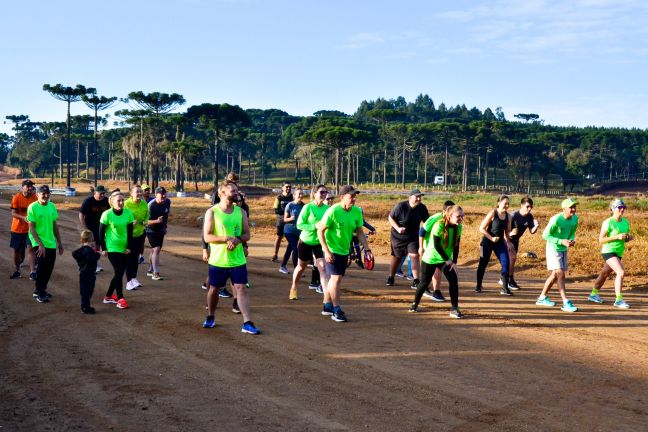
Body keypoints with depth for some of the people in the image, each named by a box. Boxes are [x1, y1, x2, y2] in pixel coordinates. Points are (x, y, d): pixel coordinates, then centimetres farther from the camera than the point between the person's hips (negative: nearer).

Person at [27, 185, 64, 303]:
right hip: (39, 243, -6)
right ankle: (39, 293, 6)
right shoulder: (33, 207, -12)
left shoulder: (52, 206, 4)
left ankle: (41, 289, 25)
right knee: (42, 267, -6)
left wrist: (59, 242, 13)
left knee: (49, 268, 10)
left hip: (51, 243, 6)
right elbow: (31, 228, -13)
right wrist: (40, 244, -19)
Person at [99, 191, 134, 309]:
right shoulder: (107, 214, -11)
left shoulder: (128, 213, -2)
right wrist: (103, 248, -5)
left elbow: (130, 231, 3)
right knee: (119, 272, -10)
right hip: (112, 248, -4)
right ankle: (120, 299, -2)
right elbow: (101, 232, -5)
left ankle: (108, 296, 24)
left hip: (124, 248, 4)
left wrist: (129, 247, -2)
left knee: (120, 273, 9)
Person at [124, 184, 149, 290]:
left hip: (140, 233, 6)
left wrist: (145, 221, -5)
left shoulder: (144, 203, -1)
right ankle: (129, 281, 3)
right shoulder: (126, 204, -18)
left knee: (136, 257, 15)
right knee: (129, 258, -2)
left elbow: (147, 214, 15)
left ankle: (134, 278, 27)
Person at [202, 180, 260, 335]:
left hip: (238, 260, 2)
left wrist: (237, 239, -17)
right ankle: (210, 317, 35)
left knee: (241, 288, -6)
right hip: (217, 260, -2)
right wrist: (227, 238, -24)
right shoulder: (212, 212, -7)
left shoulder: (241, 212, 4)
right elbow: (207, 236, -11)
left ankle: (247, 323, -7)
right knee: (214, 289, 13)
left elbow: (247, 234, 5)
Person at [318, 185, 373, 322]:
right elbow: (320, 230, -17)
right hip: (331, 250, -6)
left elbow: (360, 232, 7)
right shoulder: (333, 211, -20)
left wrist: (367, 250, -1)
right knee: (336, 278, -11)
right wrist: (326, 251, -21)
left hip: (344, 251, 6)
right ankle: (336, 311, -4)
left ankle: (328, 306, 28)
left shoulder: (357, 212, -3)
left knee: (334, 279, 14)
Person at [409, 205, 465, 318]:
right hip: (431, 258, -4)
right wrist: (448, 260, -20)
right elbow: (436, 245, -23)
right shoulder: (439, 225, -25)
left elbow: (456, 246, -1)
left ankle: (454, 309, -5)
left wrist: (454, 262, -7)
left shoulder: (458, 227, -7)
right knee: (425, 282, 4)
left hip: (447, 259, 4)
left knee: (454, 280, -12)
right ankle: (415, 304, 27)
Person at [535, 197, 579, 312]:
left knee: (555, 275, 14)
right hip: (553, 248, -8)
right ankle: (566, 303, -17)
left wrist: (572, 240, -12)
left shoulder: (575, 218, -5)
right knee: (560, 274, -15)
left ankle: (542, 298, 29)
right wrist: (561, 241, -28)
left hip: (564, 249, 8)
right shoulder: (556, 220, -25)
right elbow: (545, 235, -20)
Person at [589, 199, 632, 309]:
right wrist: (617, 237, -23)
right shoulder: (608, 222, -14)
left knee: (604, 274, 19)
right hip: (608, 251, -7)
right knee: (621, 272, -21)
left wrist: (628, 238, -6)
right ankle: (618, 300, -16)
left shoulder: (625, 222, 7)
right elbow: (601, 240, -15)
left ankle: (593, 294, 36)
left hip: (618, 253, 7)